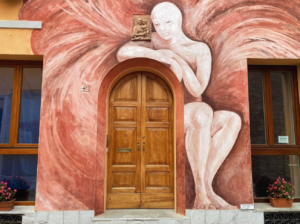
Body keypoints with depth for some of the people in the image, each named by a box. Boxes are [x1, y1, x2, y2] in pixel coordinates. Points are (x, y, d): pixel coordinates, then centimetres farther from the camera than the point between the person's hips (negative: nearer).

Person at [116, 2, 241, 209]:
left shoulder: (200, 50, 7)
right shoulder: (154, 42, 7)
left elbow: (197, 90, -7)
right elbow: (122, 53, -12)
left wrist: (179, 58, -12)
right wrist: (160, 55, -15)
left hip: (192, 123, 4)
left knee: (232, 119, -24)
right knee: (203, 112, -34)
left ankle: (206, 188, -26)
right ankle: (202, 193, -29)